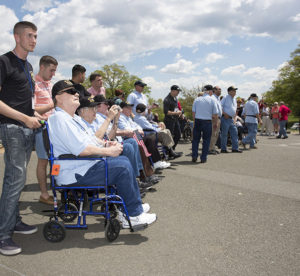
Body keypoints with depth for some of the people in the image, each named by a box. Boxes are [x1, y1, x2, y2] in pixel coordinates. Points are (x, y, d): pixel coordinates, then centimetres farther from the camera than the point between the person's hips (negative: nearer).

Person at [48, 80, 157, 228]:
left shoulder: (73, 118, 18)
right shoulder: (59, 118, -17)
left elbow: (90, 137, 24)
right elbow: (80, 149, -26)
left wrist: (105, 144, 3)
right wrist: (108, 151, -18)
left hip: (85, 164, 11)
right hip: (74, 174, -11)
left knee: (123, 160, 11)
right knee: (122, 167, -18)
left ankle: (134, 206, 15)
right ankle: (133, 215, -8)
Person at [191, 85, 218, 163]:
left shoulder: (197, 99, 4)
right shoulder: (212, 100, -3)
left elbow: (193, 113, 5)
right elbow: (215, 115, -3)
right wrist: (215, 124, 10)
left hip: (197, 121, 2)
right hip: (207, 122, -2)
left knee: (195, 139, 12)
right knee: (206, 140, 8)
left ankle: (194, 157, 12)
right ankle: (203, 158, 10)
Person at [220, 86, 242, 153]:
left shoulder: (234, 100, 19)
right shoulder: (225, 98, -4)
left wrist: (234, 118, 15)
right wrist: (224, 114, -18)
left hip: (231, 119, 8)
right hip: (225, 118, -8)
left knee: (234, 133, 6)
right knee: (224, 134, -3)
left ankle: (235, 148, 12)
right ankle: (223, 149, 3)